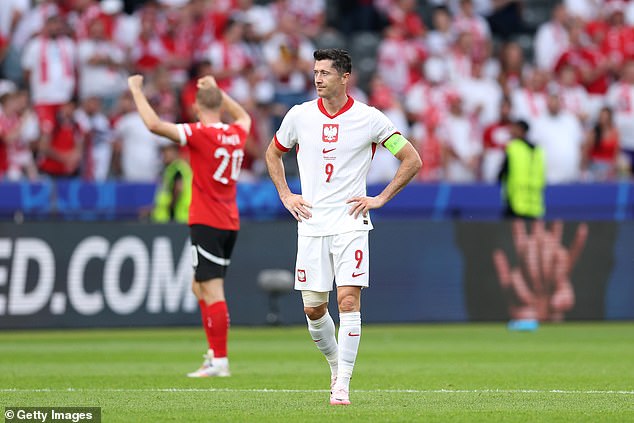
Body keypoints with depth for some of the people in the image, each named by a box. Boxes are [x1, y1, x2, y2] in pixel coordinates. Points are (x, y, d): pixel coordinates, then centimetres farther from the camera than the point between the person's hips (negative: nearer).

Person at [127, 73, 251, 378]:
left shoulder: (200, 134, -13)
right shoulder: (236, 134, 7)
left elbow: (154, 124, -22)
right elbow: (243, 116, 34)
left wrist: (136, 90, -10)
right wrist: (216, 89, 37)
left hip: (207, 223, -7)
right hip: (230, 224, 7)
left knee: (212, 291, -9)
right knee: (200, 287, 18)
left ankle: (220, 361, -12)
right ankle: (215, 352, 15)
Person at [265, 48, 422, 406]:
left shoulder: (369, 119, -4)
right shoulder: (300, 115, 4)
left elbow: (412, 160, 2)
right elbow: (273, 153, 22)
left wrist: (381, 198, -3)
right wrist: (286, 196, 10)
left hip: (350, 223, -3)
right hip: (311, 225, 3)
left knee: (349, 301, -14)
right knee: (314, 309, 3)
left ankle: (343, 385, -9)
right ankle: (336, 364, 29)